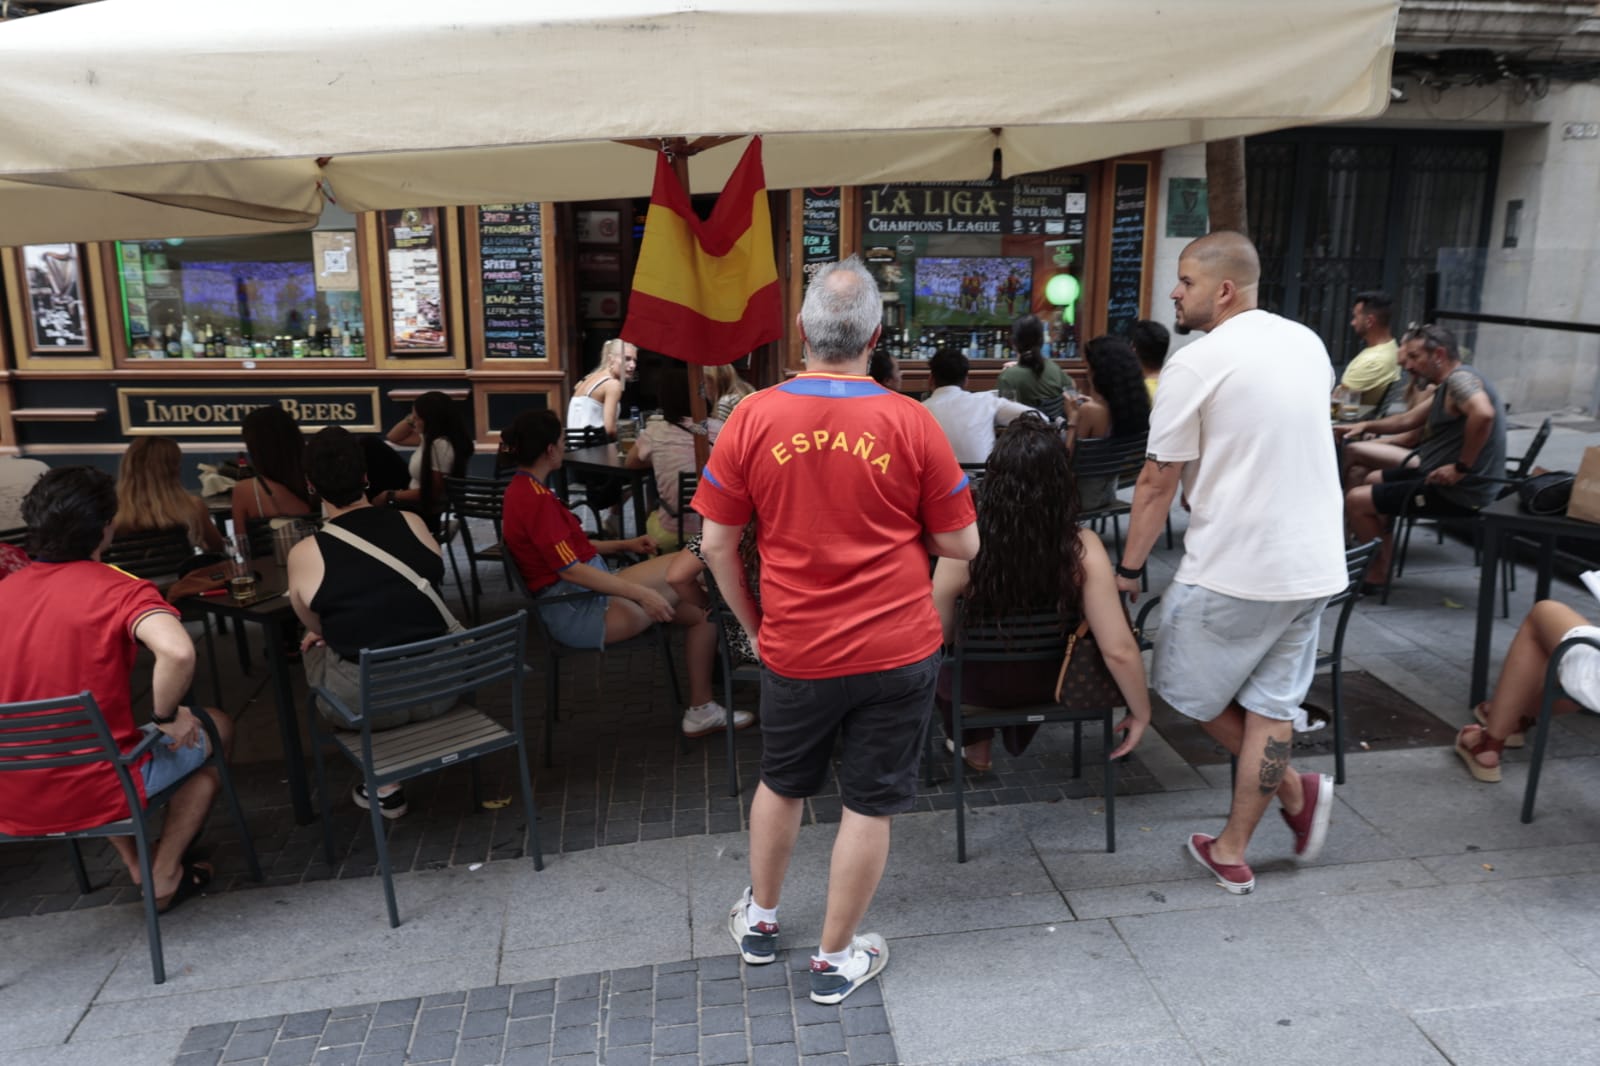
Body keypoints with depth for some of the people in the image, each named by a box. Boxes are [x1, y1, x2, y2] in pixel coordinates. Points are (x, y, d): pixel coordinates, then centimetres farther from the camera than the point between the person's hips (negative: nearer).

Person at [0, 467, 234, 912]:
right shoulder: (118, 590, -16)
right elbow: (178, 652, -35)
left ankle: (135, 864, 32)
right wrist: (165, 716, -17)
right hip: (93, 795, -5)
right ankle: (165, 876, 23)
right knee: (215, 729, 20)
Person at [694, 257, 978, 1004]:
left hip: (795, 651, 2)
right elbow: (961, 544, -4)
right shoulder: (911, 422, -11)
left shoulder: (753, 418, -8)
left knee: (781, 783, 23)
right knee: (869, 804, 13)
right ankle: (836, 957, 27)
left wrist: (753, 625, 10)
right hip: (898, 651, -1)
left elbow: (716, 545, -4)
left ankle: (760, 920, 43)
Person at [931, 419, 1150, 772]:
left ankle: (974, 744, 44)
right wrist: (1141, 713, -8)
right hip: (1056, 683, 2)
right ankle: (1016, 732, 54)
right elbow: (1119, 650, -25)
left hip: (985, 687, -2)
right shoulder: (1083, 548, -26)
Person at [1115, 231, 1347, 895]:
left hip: (1232, 571, -7)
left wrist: (1128, 569, -1)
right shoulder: (1309, 344, 9)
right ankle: (1231, 851, 20)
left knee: (1186, 689, 14)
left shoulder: (1195, 365, -13)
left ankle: (1295, 791, 17)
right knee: (1270, 706, 12)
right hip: (1315, 565, 8)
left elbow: (1157, 482, -11)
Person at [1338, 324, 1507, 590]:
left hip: (1459, 492, -11)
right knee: (1374, 480, 28)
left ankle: (1377, 575, 4)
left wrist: (1461, 468, -31)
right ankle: (1381, 563, 24)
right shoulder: (1448, 385, 14)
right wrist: (1365, 426, 12)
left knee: (1356, 500, -11)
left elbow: (1482, 414, -38)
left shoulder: (1459, 378, -19)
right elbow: (1408, 420, 24)